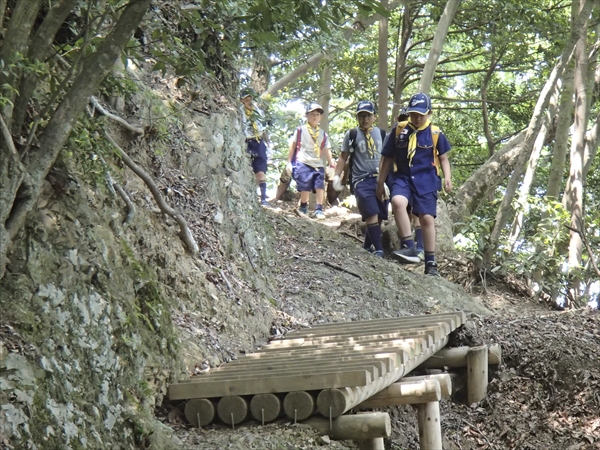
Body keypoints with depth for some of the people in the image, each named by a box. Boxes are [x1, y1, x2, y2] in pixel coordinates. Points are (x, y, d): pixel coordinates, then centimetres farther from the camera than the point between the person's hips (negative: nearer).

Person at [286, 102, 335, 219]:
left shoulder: (323, 134, 13)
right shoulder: (300, 130, 5)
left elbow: (326, 150, 13)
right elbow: (293, 146, 9)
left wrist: (332, 165, 6)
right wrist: (289, 162, 7)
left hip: (318, 165, 3)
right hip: (303, 163, -3)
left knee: (320, 186, -5)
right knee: (305, 187, -9)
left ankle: (319, 209, 4)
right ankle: (303, 207, 12)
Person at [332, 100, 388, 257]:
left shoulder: (381, 134, 12)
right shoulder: (351, 135, 4)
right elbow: (343, 157, 8)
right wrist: (336, 176, 0)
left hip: (380, 180, 4)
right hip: (361, 180, -4)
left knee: (379, 216, 4)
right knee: (371, 215, -16)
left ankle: (367, 247, 21)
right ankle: (378, 249, -13)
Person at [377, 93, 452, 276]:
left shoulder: (435, 133, 2)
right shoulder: (399, 131, 3)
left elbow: (443, 157, 13)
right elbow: (387, 158, 10)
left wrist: (447, 178, -3)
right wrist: (380, 183, 10)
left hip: (426, 180, 0)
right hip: (403, 178, 0)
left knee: (427, 218, -1)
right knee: (397, 201, -30)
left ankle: (431, 263, 10)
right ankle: (409, 247, -25)